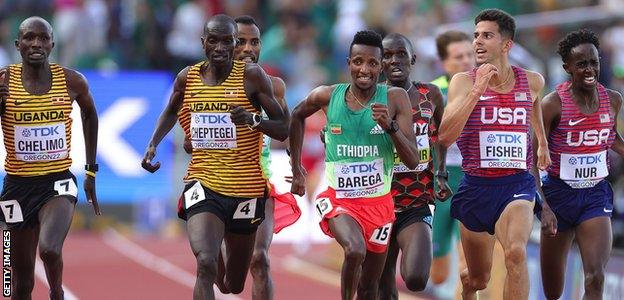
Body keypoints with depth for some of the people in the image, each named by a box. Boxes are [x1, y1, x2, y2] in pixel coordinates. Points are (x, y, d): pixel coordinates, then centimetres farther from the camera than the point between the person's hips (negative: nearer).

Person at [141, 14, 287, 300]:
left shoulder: (252, 76, -8)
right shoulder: (187, 78, 1)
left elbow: (283, 130, -6)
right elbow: (171, 112, 24)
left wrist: (253, 120, -26)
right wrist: (153, 144, 7)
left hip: (246, 190, 0)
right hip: (203, 184, 0)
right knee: (205, 264, -28)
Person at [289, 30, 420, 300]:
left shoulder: (395, 98, -8)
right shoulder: (328, 96, -6)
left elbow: (412, 161, -11)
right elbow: (297, 116, 17)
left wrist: (390, 125, -26)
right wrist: (296, 168, 15)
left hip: (378, 202, 2)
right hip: (338, 198, -1)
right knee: (355, 250, -32)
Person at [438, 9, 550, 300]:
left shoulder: (532, 81, 1)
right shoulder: (463, 82, -7)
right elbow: (445, 137, -20)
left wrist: (542, 141, 37)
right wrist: (477, 90, -24)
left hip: (516, 185, 0)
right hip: (476, 186, 0)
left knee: (516, 253, -31)